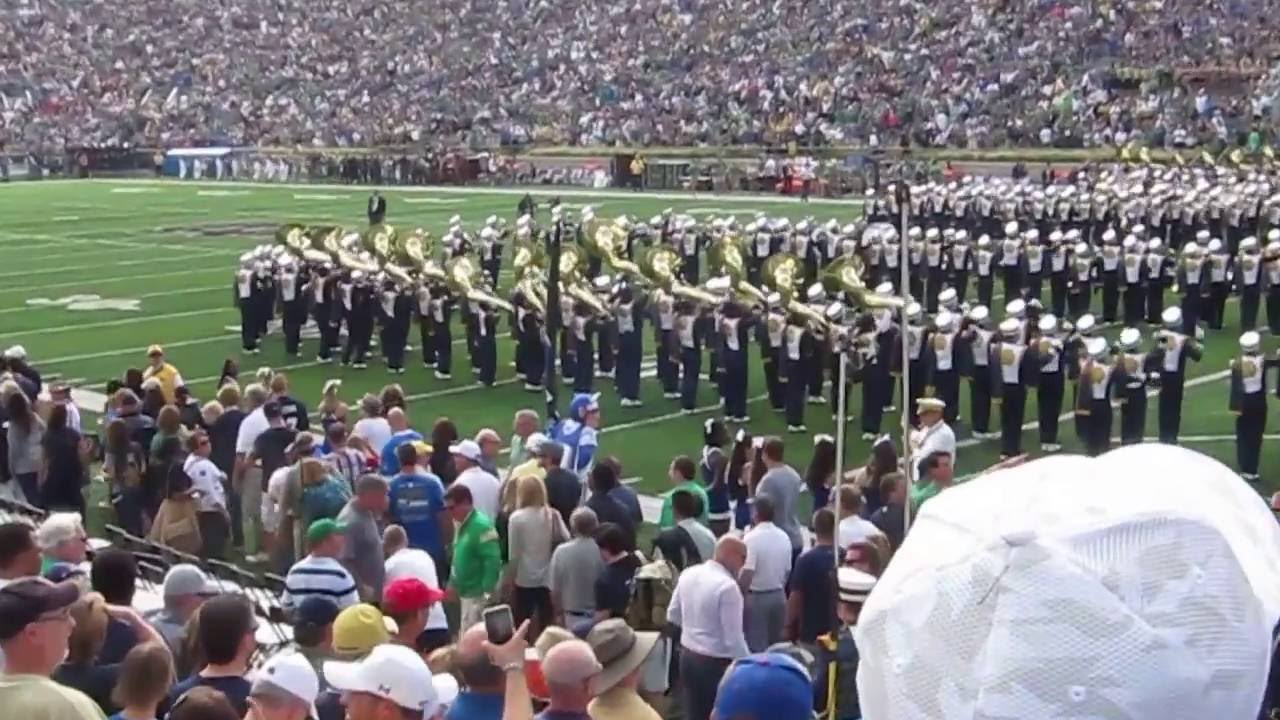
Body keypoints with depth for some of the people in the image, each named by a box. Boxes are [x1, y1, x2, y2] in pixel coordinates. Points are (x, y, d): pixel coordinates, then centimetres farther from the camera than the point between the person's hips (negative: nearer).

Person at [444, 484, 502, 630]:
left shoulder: (481, 526, -18)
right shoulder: (462, 525, 10)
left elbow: (492, 561, -22)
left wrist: (488, 593, -23)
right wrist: (453, 583, 17)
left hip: (478, 594, -9)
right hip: (466, 592, 9)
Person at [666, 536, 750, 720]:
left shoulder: (688, 574, 1)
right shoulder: (727, 586, -23)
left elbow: (673, 616, 13)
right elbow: (733, 639, -22)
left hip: (687, 655, 7)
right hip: (716, 663, -7)